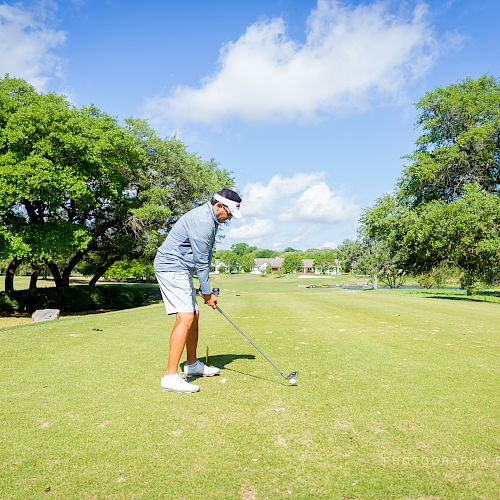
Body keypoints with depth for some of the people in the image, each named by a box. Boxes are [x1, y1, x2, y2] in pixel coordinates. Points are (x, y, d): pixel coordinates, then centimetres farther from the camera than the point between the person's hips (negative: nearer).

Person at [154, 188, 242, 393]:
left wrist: (207, 290, 11)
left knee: (194, 314, 15)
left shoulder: (209, 219, 14)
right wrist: (207, 293, -9)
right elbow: (200, 261, -18)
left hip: (180, 269, 11)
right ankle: (170, 376, -16)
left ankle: (192, 364, 28)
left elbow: (204, 258, 15)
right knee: (185, 317, -17)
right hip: (171, 267, -11)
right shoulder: (202, 221, -20)